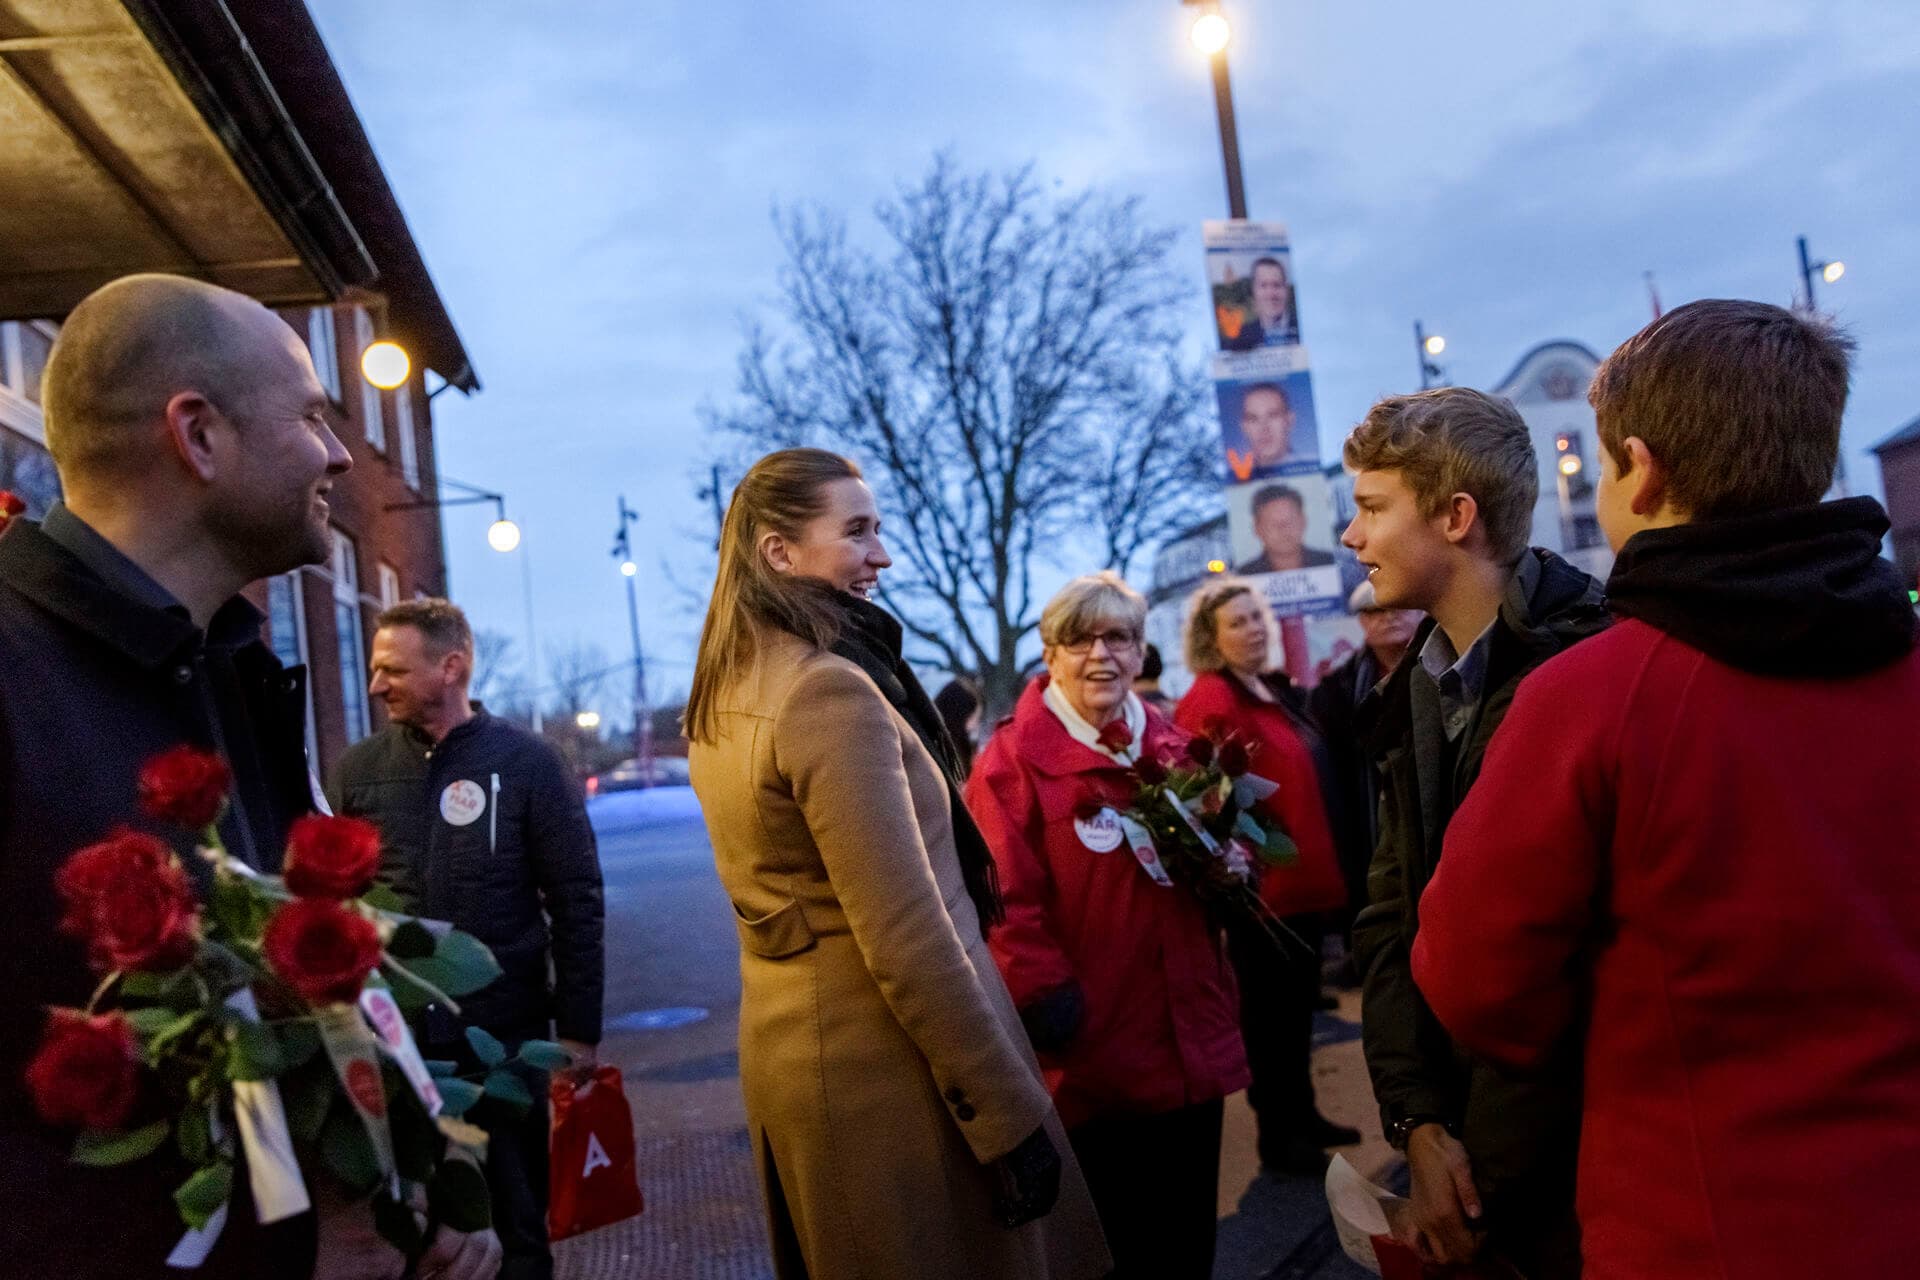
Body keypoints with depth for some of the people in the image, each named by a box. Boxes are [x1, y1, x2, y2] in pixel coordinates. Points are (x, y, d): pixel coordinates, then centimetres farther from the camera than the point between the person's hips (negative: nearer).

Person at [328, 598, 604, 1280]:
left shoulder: (526, 762, -6)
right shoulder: (355, 770, 2)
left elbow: (576, 902, -4)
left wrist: (578, 1027, -5)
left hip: (505, 1035, -2)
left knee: (517, 1222, 13)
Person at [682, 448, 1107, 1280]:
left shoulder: (721, 699, 7)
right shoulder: (830, 691, -21)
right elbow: (906, 937, -24)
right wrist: (1009, 1110, -18)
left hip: (787, 1046, 9)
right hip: (886, 1061, -9)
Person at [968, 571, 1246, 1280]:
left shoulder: (1173, 748, 8)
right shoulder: (1011, 760, -11)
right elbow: (1009, 908, -16)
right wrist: (1051, 1004, -20)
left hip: (1191, 1041, 6)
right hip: (1092, 1056, -5)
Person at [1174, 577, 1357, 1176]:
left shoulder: (1275, 689, 13)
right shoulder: (1211, 702, -16)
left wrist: (1322, 864, 19)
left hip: (1301, 877, 9)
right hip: (1261, 882, -9)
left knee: (1299, 1001, 19)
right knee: (1268, 1008, 4)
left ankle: (1301, 1112, 34)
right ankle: (1276, 1132, 17)